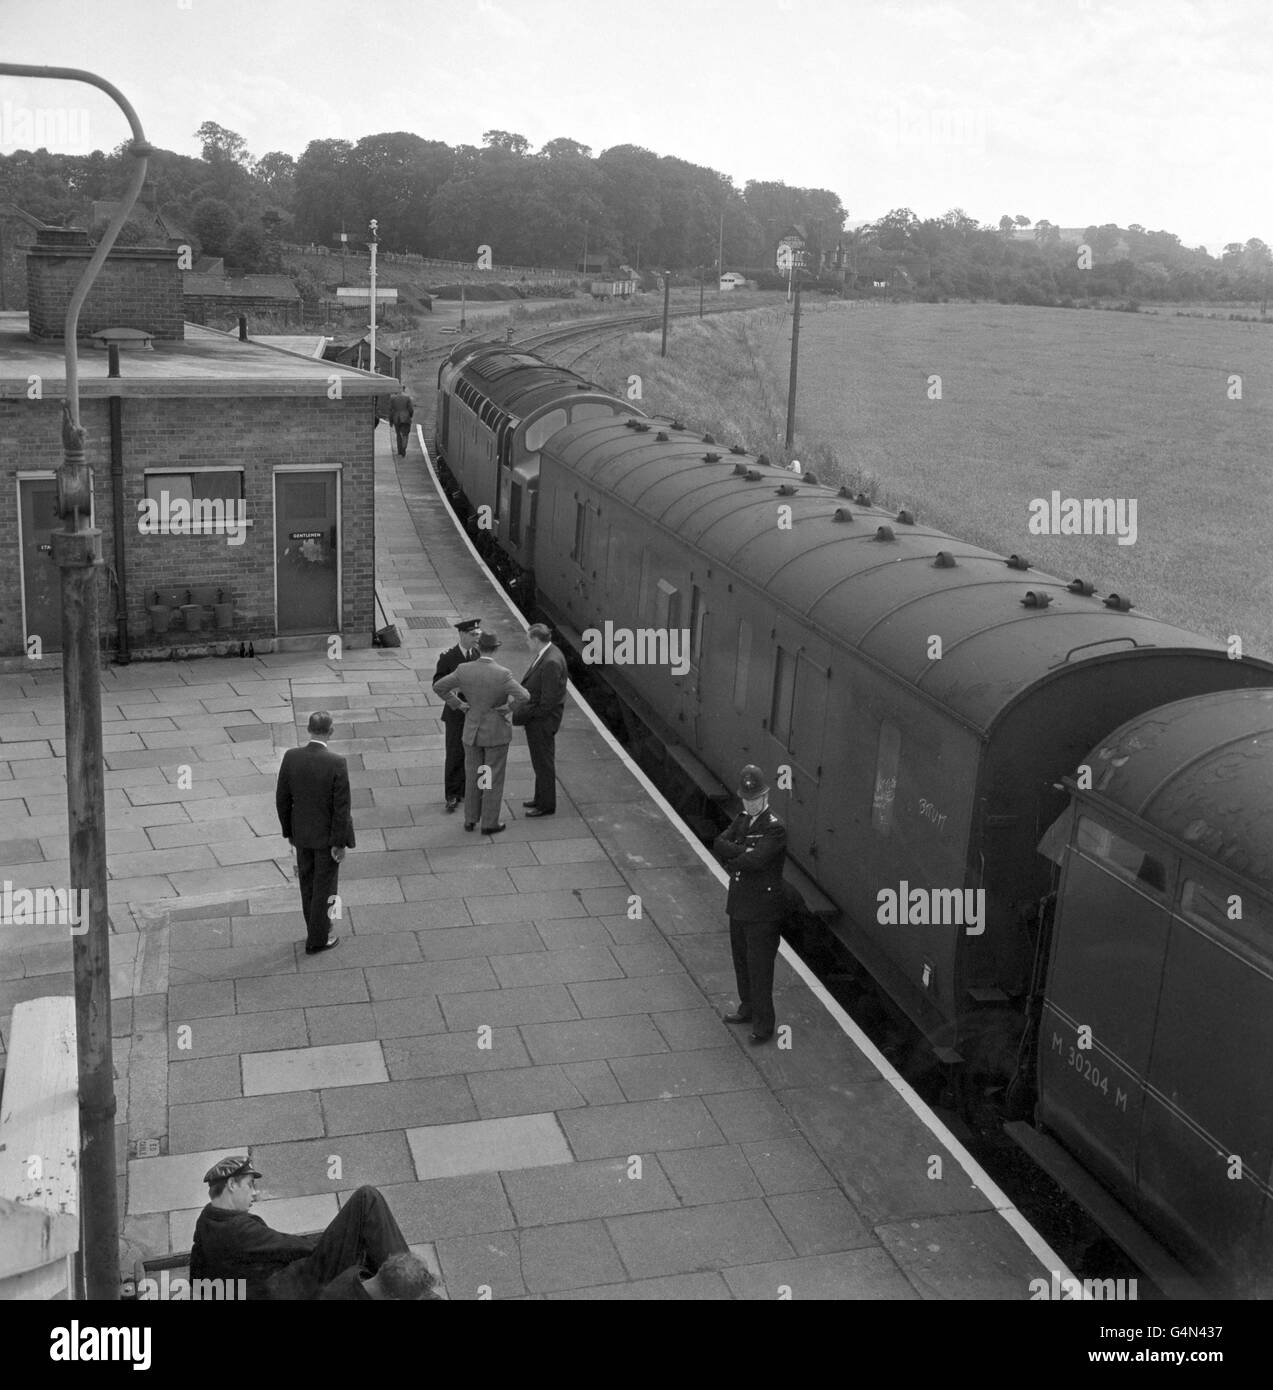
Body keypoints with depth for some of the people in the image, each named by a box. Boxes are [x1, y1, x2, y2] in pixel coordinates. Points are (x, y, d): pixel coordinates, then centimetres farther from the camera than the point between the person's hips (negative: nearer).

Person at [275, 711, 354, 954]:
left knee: (307, 885, 21)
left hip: (302, 833, 4)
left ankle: (316, 928, 38)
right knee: (324, 888, 11)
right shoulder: (337, 763, -25)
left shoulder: (290, 757, -12)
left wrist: (289, 831, 10)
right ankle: (317, 940, 22)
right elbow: (341, 807, -21)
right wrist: (340, 842, -11)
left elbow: (282, 799, -3)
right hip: (327, 835, -4)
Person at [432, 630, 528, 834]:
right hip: (496, 732, -3)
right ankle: (489, 823, 17)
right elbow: (524, 697, -26)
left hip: (472, 731, 3)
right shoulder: (502, 674, -22)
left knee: (473, 776, 18)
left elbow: (438, 687, -6)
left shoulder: (465, 670, -12)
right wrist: (507, 708, -6)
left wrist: (458, 705, 2)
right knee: (493, 778, 10)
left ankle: (470, 820, 26)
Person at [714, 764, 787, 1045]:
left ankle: (763, 1024, 11)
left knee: (760, 967, 0)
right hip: (739, 906, 8)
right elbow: (719, 845, -3)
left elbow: (755, 860, -28)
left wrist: (731, 858, -12)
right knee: (741, 961, 20)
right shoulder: (742, 820, 8)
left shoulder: (775, 829, -17)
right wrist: (744, 851, -18)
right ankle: (748, 1008, 38)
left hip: (763, 912, -8)